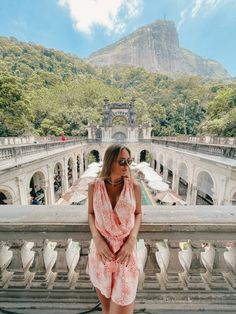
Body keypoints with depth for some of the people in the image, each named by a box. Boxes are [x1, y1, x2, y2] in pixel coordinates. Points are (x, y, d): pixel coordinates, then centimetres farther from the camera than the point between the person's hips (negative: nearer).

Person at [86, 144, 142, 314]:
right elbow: (91, 213, 0)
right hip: (101, 247, 1)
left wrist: (131, 241, -12)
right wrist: (97, 239, -12)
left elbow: (138, 213, -1)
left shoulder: (134, 186, -14)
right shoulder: (94, 186, -13)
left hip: (126, 248, 0)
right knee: (102, 287, 25)